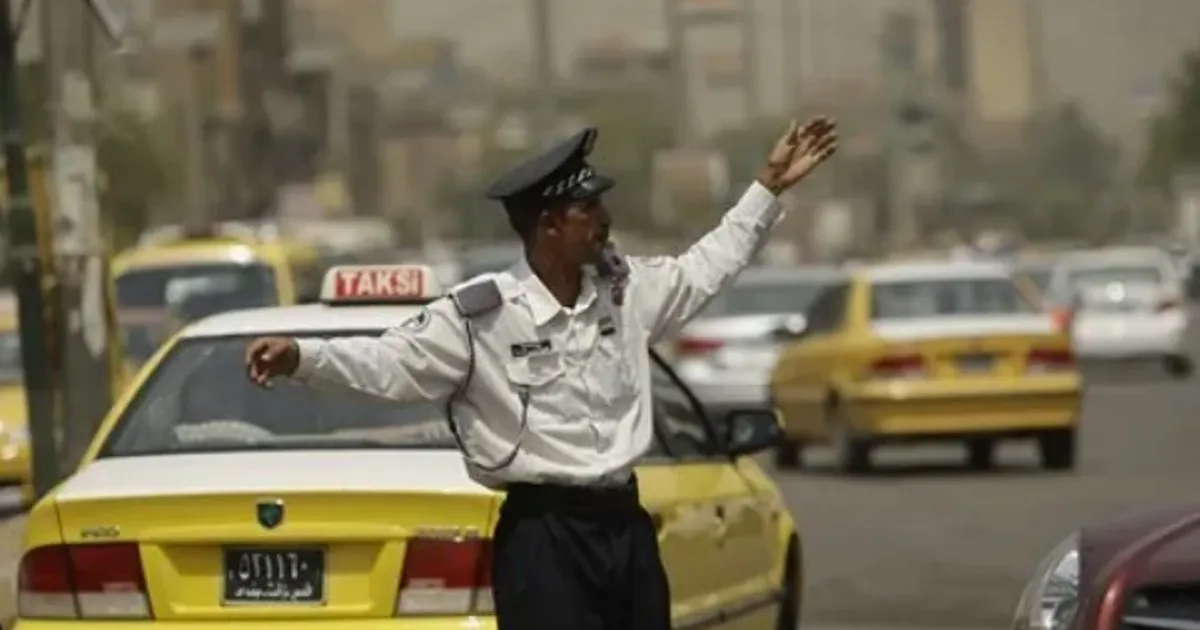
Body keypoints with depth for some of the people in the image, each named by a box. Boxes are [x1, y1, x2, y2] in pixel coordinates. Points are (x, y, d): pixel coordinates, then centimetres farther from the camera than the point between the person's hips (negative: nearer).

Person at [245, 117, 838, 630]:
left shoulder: (624, 289, 8)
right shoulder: (480, 314, -12)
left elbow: (706, 267, 23)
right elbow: (390, 360, -18)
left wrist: (769, 187, 24)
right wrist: (301, 356, -34)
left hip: (626, 526, 7)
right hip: (543, 536, -7)